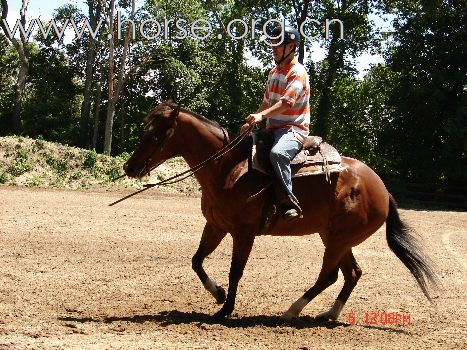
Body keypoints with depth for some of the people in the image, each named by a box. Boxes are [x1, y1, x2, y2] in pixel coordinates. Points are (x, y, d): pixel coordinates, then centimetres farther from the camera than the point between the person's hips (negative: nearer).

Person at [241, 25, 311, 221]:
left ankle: (289, 203, -36)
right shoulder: (274, 73, 19)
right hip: (273, 129, 10)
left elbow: (286, 102, -23)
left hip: (293, 129, -10)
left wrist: (261, 116, -35)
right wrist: (251, 122, 14)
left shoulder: (297, 73, -9)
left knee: (277, 153, -38)